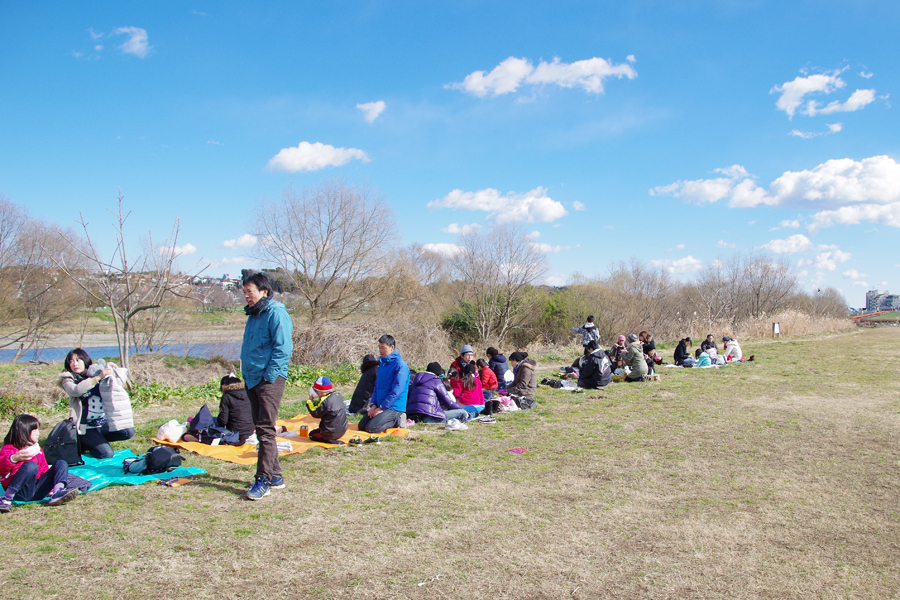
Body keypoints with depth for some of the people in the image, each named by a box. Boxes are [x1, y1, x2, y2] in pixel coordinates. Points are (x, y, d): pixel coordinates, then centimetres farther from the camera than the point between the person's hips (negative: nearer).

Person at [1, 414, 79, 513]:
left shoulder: (37, 449, 24)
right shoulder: (9, 449, 0)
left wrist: (50, 486, 15)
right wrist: (14, 459, -40)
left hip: (38, 491, 7)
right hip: (20, 492, -7)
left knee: (61, 464, -4)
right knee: (31, 466, -32)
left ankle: (57, 493, -30)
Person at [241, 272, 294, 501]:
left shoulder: (275, 313, -12)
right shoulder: (254, 314, 17)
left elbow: (283, 348, -18)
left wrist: (269, 376, -19)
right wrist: (247, 375, 15)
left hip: (270, 379, -10)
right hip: (253, 379, 10)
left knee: (266, 430, -9)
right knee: (261, 429, 13)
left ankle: (263, 480, -5)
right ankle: (275, 476, 22)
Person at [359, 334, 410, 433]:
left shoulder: (400, 365, -14)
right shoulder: (382, 364, 13)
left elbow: (397, 390, -19)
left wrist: (382, 408, -17)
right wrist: (374, 405, 1)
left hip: (394, 407, -9)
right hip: (380, 406, 9)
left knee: (371, 428, -21)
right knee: (361, 426, 1)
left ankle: (397, 420, 1)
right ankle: (395, 418, 12)